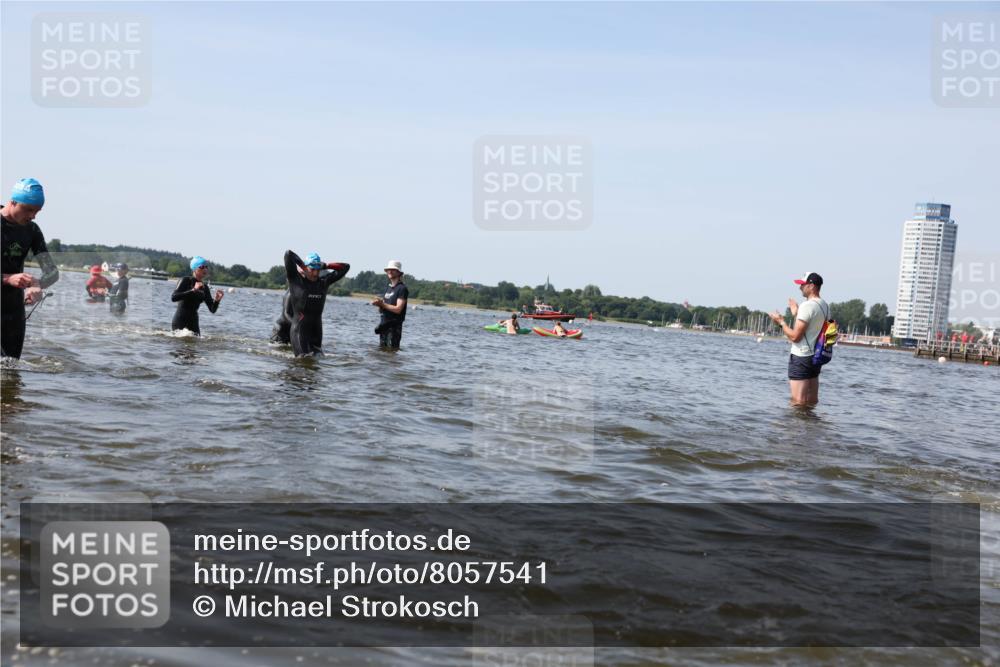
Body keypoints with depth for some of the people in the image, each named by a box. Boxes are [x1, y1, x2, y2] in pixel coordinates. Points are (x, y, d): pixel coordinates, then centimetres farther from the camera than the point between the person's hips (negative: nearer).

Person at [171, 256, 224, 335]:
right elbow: (173, 297, -22)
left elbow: (212, 310, 7)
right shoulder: (185, 281, -6)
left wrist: (217, 300, -14)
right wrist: (193, 290, -27)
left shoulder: (205, 287, 9)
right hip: (180, 322, -5)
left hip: (193, 322, 5)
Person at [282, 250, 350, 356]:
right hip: (299, 330, -5)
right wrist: (302, 265, 2)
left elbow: (345, 267, 13)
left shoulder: (324, 282, 9)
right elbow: (288, 254, -11)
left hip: (316, 330, 5)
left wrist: (324, 265, 7)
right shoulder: (295, 279, -2)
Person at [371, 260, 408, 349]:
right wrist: (378, 304, -3)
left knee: (391, 350, -11)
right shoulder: (388, 288, 18)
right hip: (384, 325, 8)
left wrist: (382, 304, -17)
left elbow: (398, 309, -16)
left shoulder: (402, 288, -7)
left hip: (394, 326, -8)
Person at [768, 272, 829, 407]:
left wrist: (781, 322, -4)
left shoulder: (807, 306, -17)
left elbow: (795, 336, -18)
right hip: (816, 356, 9)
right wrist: (796, 314, 23)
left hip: (801, 357, -9)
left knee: (798, 402, -7)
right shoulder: (825, 306, 11)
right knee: (812, 402, 12)